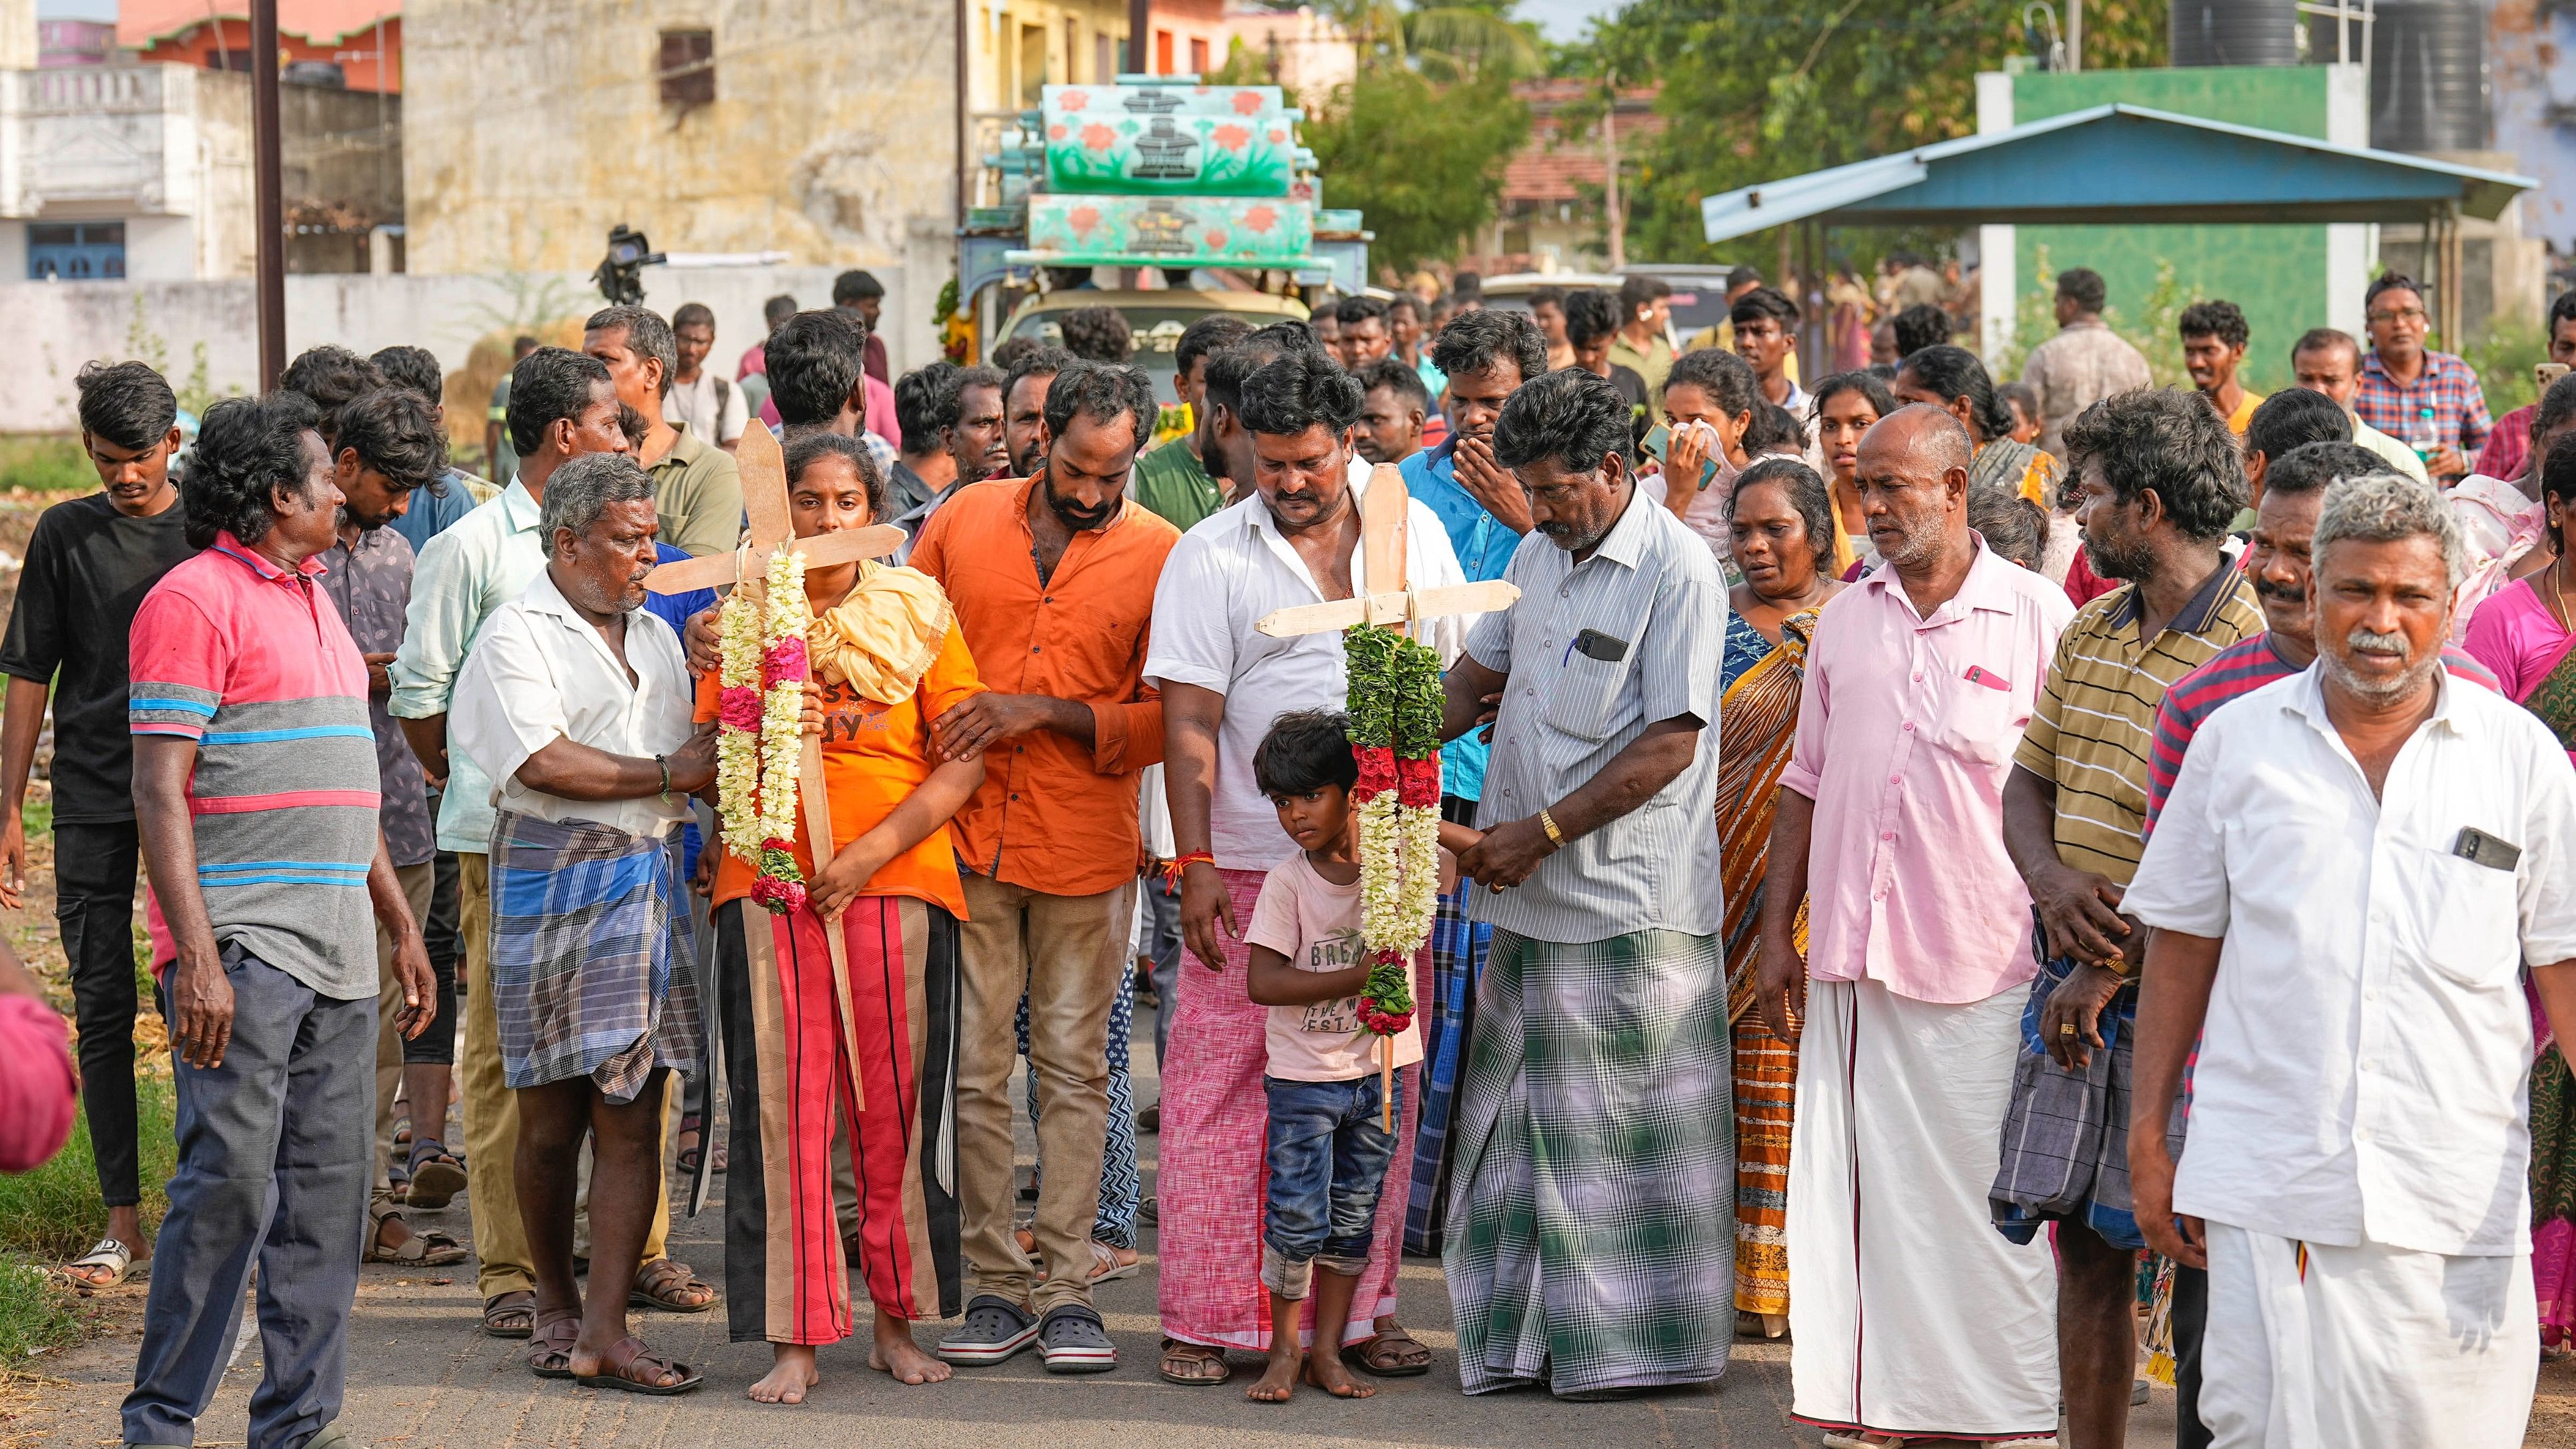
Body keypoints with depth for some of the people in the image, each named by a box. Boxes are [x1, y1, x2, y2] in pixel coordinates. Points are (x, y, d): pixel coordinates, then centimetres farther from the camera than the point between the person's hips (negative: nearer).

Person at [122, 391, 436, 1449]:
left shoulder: (311, 602, 19)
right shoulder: (195, 600, -8)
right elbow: (160, 789, -14)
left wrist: (401, 926, 23)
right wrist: (197, 956, -21)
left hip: (336, 954, 8)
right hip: (242, 948, -8)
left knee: (327, 1191, 7)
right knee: (230, 1180, -10)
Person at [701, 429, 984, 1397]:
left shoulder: (918, 610, 5)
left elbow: (964, 761, 1)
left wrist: (872, 849, -10)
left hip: (899, 882, 0)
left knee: (894, 1106, 2)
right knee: (785, 1107, -3)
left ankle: (897, 1320, 14)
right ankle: (797, 1340, -1)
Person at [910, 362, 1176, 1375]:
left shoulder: (1159, 556, -1)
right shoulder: (965, 522, 5)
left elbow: (1168, 717, -3)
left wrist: (1043, 713, -14)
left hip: (1087, 849, -1)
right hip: (966, 835, 2)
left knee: (1075, 1065, 2)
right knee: (973, 1068, 2)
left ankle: (1069, 1289, 6)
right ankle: (994, 1285, 8)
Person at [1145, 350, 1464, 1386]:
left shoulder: (1415, 534, 8)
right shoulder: (1211, 558, -2)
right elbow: (1190, 719, -5)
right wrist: (1195, 863, -12)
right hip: (1252, 865, -3)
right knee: (1221, 1089, -2)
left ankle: (1359, 1309, 17)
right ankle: (1202, 1319, 4)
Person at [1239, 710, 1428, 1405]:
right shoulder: (1287, 882, -10)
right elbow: (1263, 982, -16)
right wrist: (1355, 980, -23)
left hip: (1380, 1068, 3)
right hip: (1304, 1076, -3)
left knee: (1353, 1220, 10)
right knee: (1296, 1218, -3)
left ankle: (1328, 1351, 19)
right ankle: (1285, 1350, 12)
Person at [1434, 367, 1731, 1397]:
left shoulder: (1677, 572, -13)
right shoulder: (1539, 555, 12)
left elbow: (1668, 745, -17)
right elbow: (1476, 675, 23)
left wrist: (1542, 831, -16)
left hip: (1630, 906, -8)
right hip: (1532, 899, 8)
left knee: (1625, 1128, -1)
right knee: (1523, 1121, 10)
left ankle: (1643, 1340, 8)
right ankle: (1532, 1333, 19)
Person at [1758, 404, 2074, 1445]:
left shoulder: (2038, 618, -2)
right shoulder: (1847, 618, 12)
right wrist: (1776, 932, 13)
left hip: (1986, 967, -4)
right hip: (1853, 960, 4)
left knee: (1989, 1194, -2)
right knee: (1857, 1190, 4)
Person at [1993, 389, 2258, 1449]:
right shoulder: (2091, 633, 11)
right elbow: (2028, 780, 15)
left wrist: (2104, 972, -16)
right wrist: (2055, 885, -6)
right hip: (2076, 982, 7)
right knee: (2081, 1237, 10)